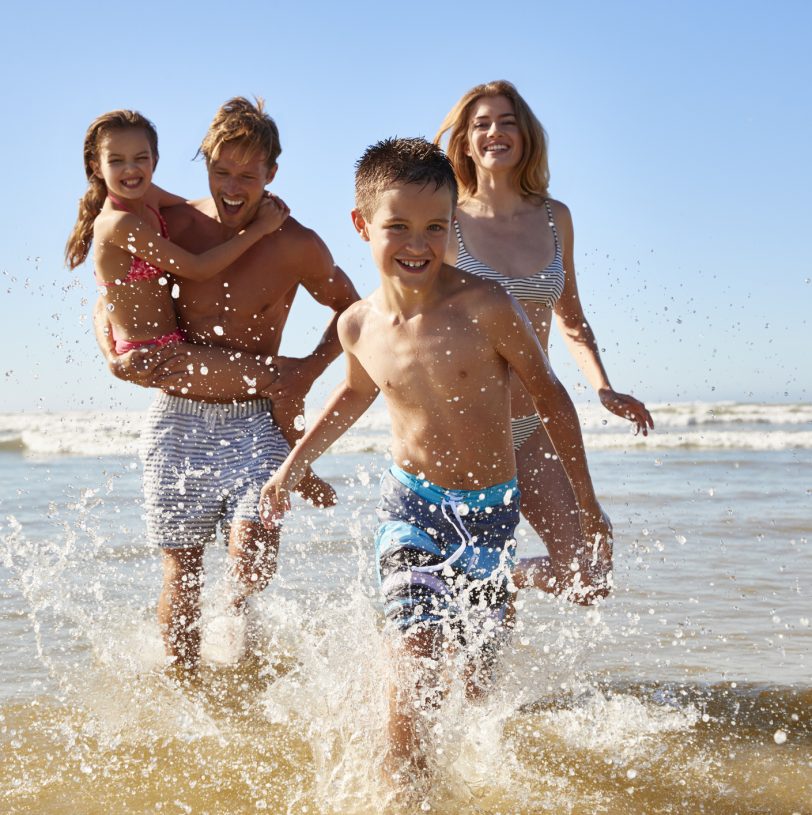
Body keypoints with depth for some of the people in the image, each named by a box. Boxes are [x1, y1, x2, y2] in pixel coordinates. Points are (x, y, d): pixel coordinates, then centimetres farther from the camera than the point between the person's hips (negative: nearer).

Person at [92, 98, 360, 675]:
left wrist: (309, 368, -5)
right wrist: (115, 358, -8)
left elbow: (350, 309, 10)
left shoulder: (295, 246, -6)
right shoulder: (170, 227, -2)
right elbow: (109, 301, 11)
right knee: (182, 570, 4)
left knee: (253, 554, -17)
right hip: (179, 419, 2)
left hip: (256, 422, -1)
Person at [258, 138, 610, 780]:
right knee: (419, 657, -16)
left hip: (492, 509, -1)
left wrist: (587, 500, -1)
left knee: (476, 670, 8)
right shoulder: (358, 326, -7)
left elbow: (549, 393, -6)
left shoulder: (484, 307, -19)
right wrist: (294, 464, 22)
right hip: (412, 503, 1)